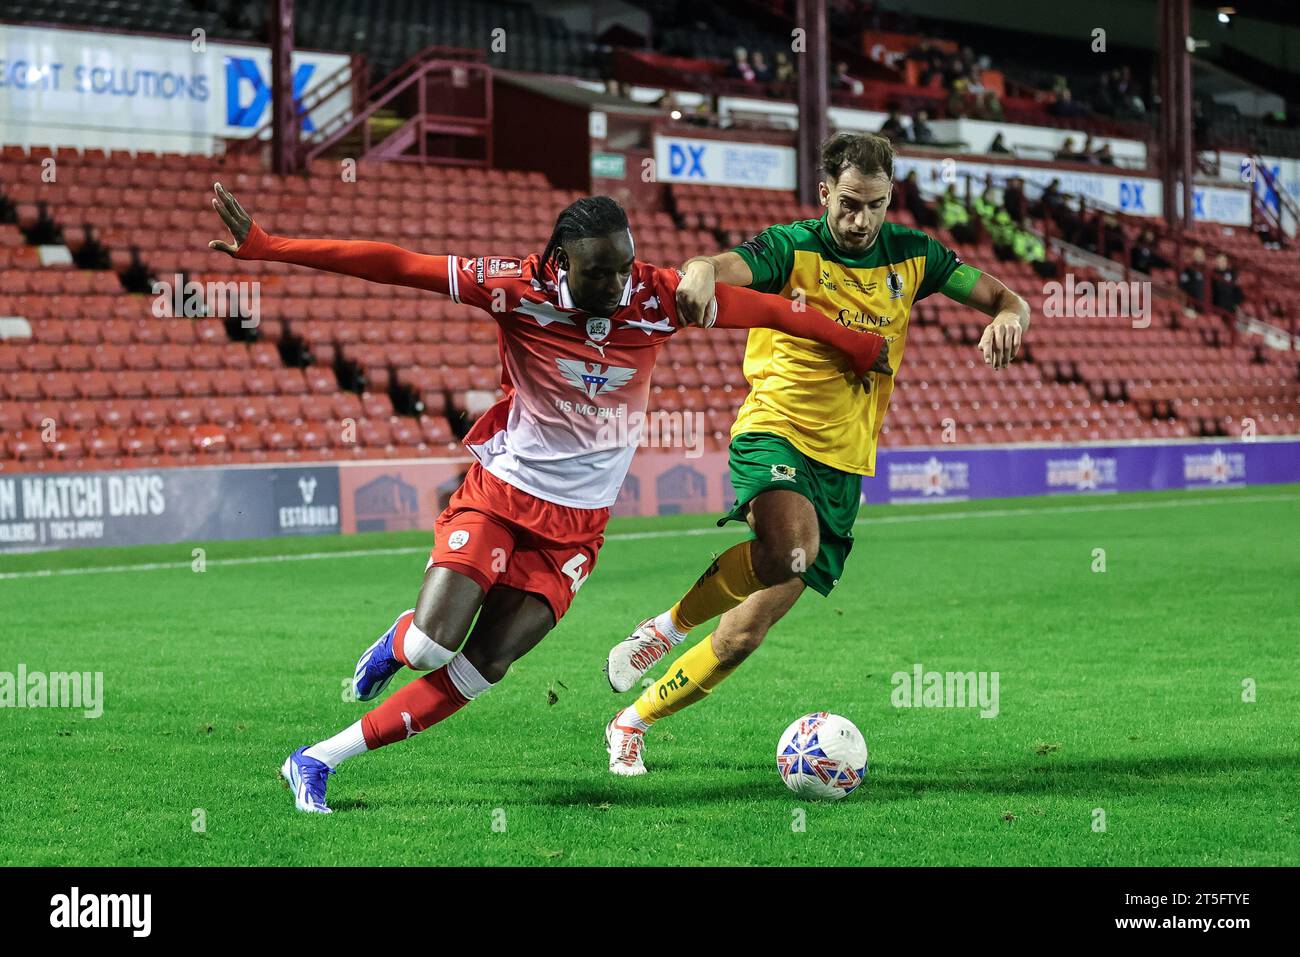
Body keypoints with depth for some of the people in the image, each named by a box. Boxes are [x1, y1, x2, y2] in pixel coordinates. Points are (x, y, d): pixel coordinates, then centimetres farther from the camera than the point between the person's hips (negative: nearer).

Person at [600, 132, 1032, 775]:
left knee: (750, 628, 2)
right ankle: (673, 623, -11)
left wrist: (1007, 316, -17)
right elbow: (719, 269, -25)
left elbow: (1005, 298, 9)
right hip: (776, 433, -4)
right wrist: (701, 273, -50)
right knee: (790, 544, -37)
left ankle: (633, 722, 19)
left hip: (845, 462, 4)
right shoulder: (792, 247, -6)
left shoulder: (910, 255, 6)